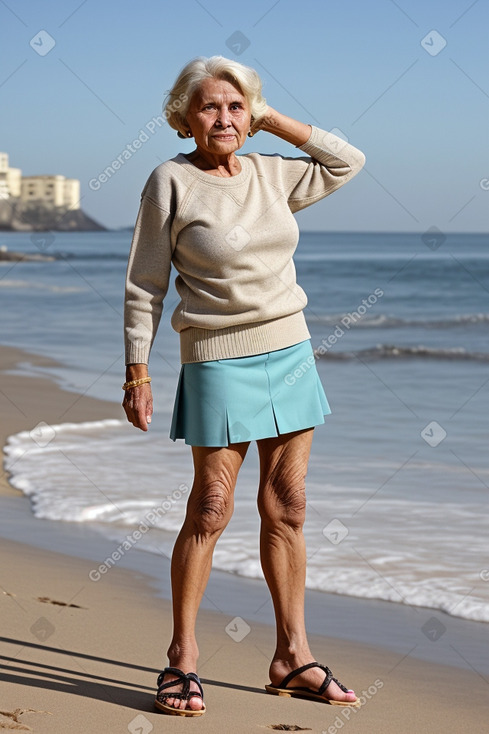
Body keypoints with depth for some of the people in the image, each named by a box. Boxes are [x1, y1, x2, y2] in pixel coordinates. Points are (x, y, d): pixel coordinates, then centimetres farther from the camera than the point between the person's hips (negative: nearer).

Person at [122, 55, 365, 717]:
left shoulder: (271, 174, 7)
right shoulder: (171, 183, -6)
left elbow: (347, 162, 18)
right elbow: (144, 287, -4)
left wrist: (272, 119, 8)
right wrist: (137, 373, -7)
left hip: (291, 352, 5)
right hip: (219, 361, -5)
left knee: (286, 507, 7)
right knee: (211, 511, -4)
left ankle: (292, 657, 14)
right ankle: (183, 658, 8)